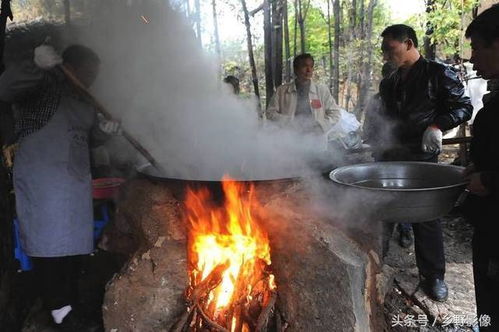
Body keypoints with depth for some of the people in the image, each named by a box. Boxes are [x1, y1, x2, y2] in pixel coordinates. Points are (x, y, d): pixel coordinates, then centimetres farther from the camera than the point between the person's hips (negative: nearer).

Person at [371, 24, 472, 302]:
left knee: (426, 215, 3)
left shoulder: (438, 73, -4)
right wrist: (377, 147, 14)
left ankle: (433, 275, 18)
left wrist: (437, 125, -20)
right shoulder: (389, 84, 13)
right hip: (388, 157, 6)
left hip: (421, 157, -5)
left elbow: (463, 107, -4)